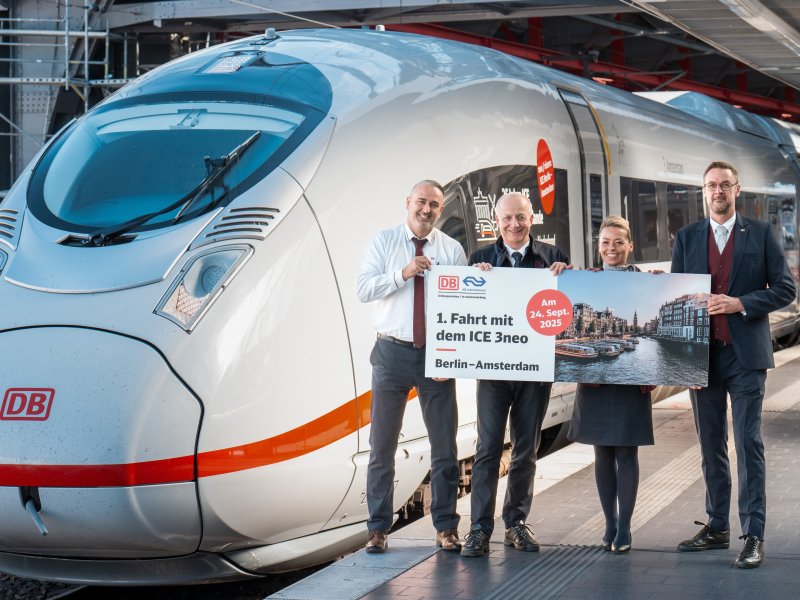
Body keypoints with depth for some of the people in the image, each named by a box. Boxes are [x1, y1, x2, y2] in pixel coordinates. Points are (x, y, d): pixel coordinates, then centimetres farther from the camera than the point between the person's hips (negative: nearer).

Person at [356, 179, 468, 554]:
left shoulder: (452, 250, 4)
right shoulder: (383, 242, 3)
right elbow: (362, 289, -7)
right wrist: (403, 273, -19)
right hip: (393, 353, -1)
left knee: (444, 444, 5)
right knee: (383, 444, 4)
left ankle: (445, 527, 15)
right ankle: (378, 529, 13)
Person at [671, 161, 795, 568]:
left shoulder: (760, 234, 2)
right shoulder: (687, 237, 9)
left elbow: (785, 289, -1)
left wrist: (740, 303, -15)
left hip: (746, 354, -3)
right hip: (702, 353, 3)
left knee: (748, 444, -5)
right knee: (711, 445, 10)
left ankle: (753, 535, -3)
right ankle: (716, 528, 19)